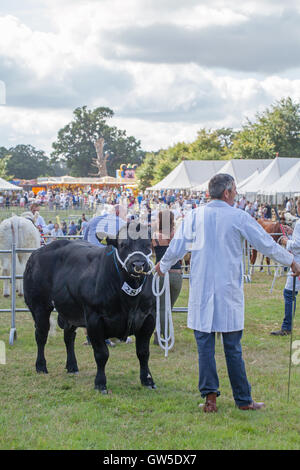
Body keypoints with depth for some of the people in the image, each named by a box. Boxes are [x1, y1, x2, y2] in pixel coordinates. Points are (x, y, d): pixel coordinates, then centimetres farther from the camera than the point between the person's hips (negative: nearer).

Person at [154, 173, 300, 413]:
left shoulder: (194, 216, 0)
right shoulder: (239, 217, -5)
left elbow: (177, 248, 4)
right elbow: (267, 244, 1)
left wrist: (163, 266, 25)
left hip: (201, 290, 1)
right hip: (229, 290, -1)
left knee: (205, 345, 6)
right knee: (233, 347, 6)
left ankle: (210, 397, 2)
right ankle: (243, 400, 13)